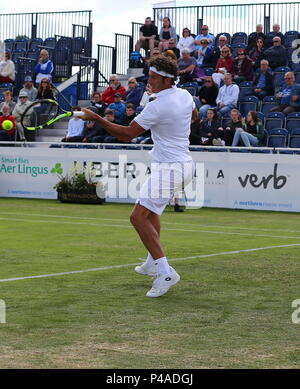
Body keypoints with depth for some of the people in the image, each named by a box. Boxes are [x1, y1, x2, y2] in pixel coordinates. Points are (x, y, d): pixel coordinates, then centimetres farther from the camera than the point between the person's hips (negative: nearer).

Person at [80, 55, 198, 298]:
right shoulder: (184, 95, 6)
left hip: (169, 168, -10)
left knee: (139, 217, -15)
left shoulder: (158, 106, -20)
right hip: (185, 164, 10)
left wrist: (96, 118, -16)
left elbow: (128, 134, -18)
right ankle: (153, 263, 35)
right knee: (151, 209, 28)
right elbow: (194, 114, 30)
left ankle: (165, 272, -22)